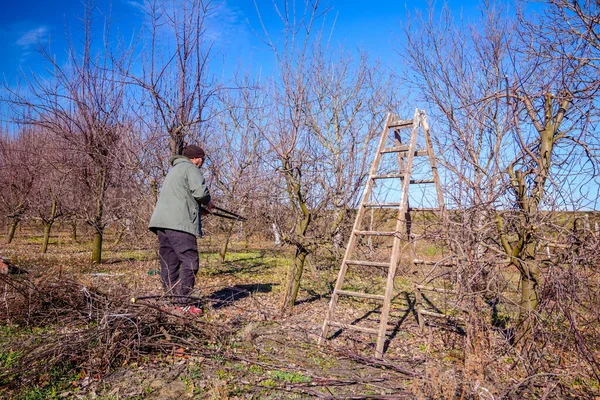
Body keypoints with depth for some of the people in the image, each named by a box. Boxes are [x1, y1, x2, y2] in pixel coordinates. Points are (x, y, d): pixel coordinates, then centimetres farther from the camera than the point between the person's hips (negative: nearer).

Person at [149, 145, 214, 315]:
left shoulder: (174, 170, 31)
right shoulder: (190, 168, 1)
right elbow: (200, 191, -13)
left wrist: (199, 207, 25)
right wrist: (208, 202, 7)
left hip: (161, 221, 10)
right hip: (179, 223, -10)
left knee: (169, 264, 8)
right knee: (190, 262, -9)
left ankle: (173, 301, 12)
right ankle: (182, 303, -11)